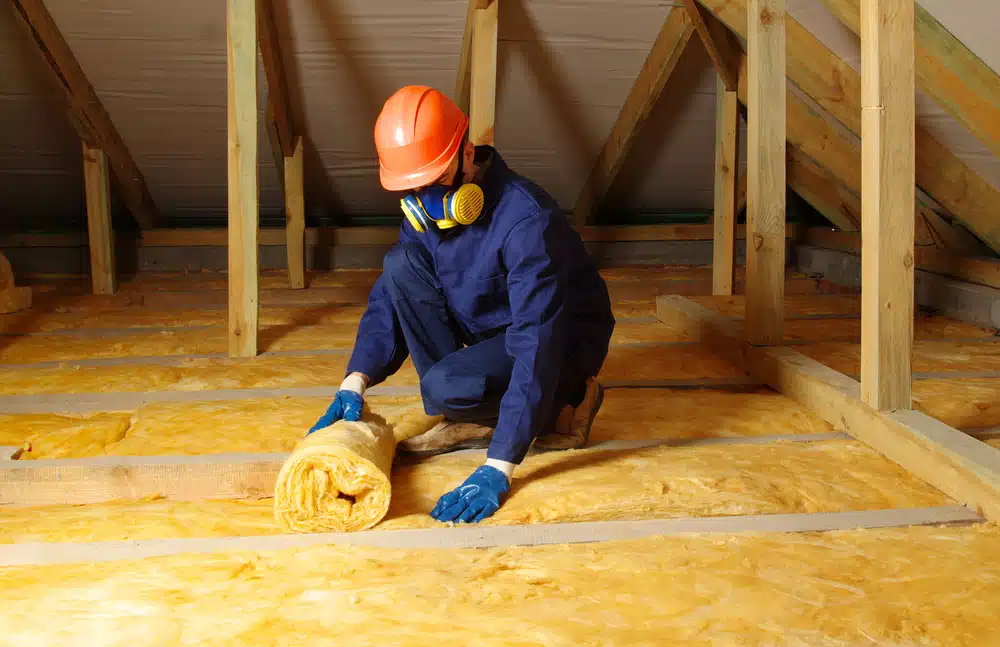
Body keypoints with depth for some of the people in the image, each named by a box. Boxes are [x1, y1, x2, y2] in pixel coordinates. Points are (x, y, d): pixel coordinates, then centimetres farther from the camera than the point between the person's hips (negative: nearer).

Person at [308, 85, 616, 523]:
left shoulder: (525, 220, -32)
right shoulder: (426, 210, -8)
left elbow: (536, 345, -38)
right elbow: (388, 297, -1)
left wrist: (495, 470, -42)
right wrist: (353, 385, -18)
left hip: (564, 339, -7)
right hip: (488, 328, 7)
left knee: (444, 386, -33)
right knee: (401, 264, -15)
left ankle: (565, 401, -3)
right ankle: (467, 421, -7)